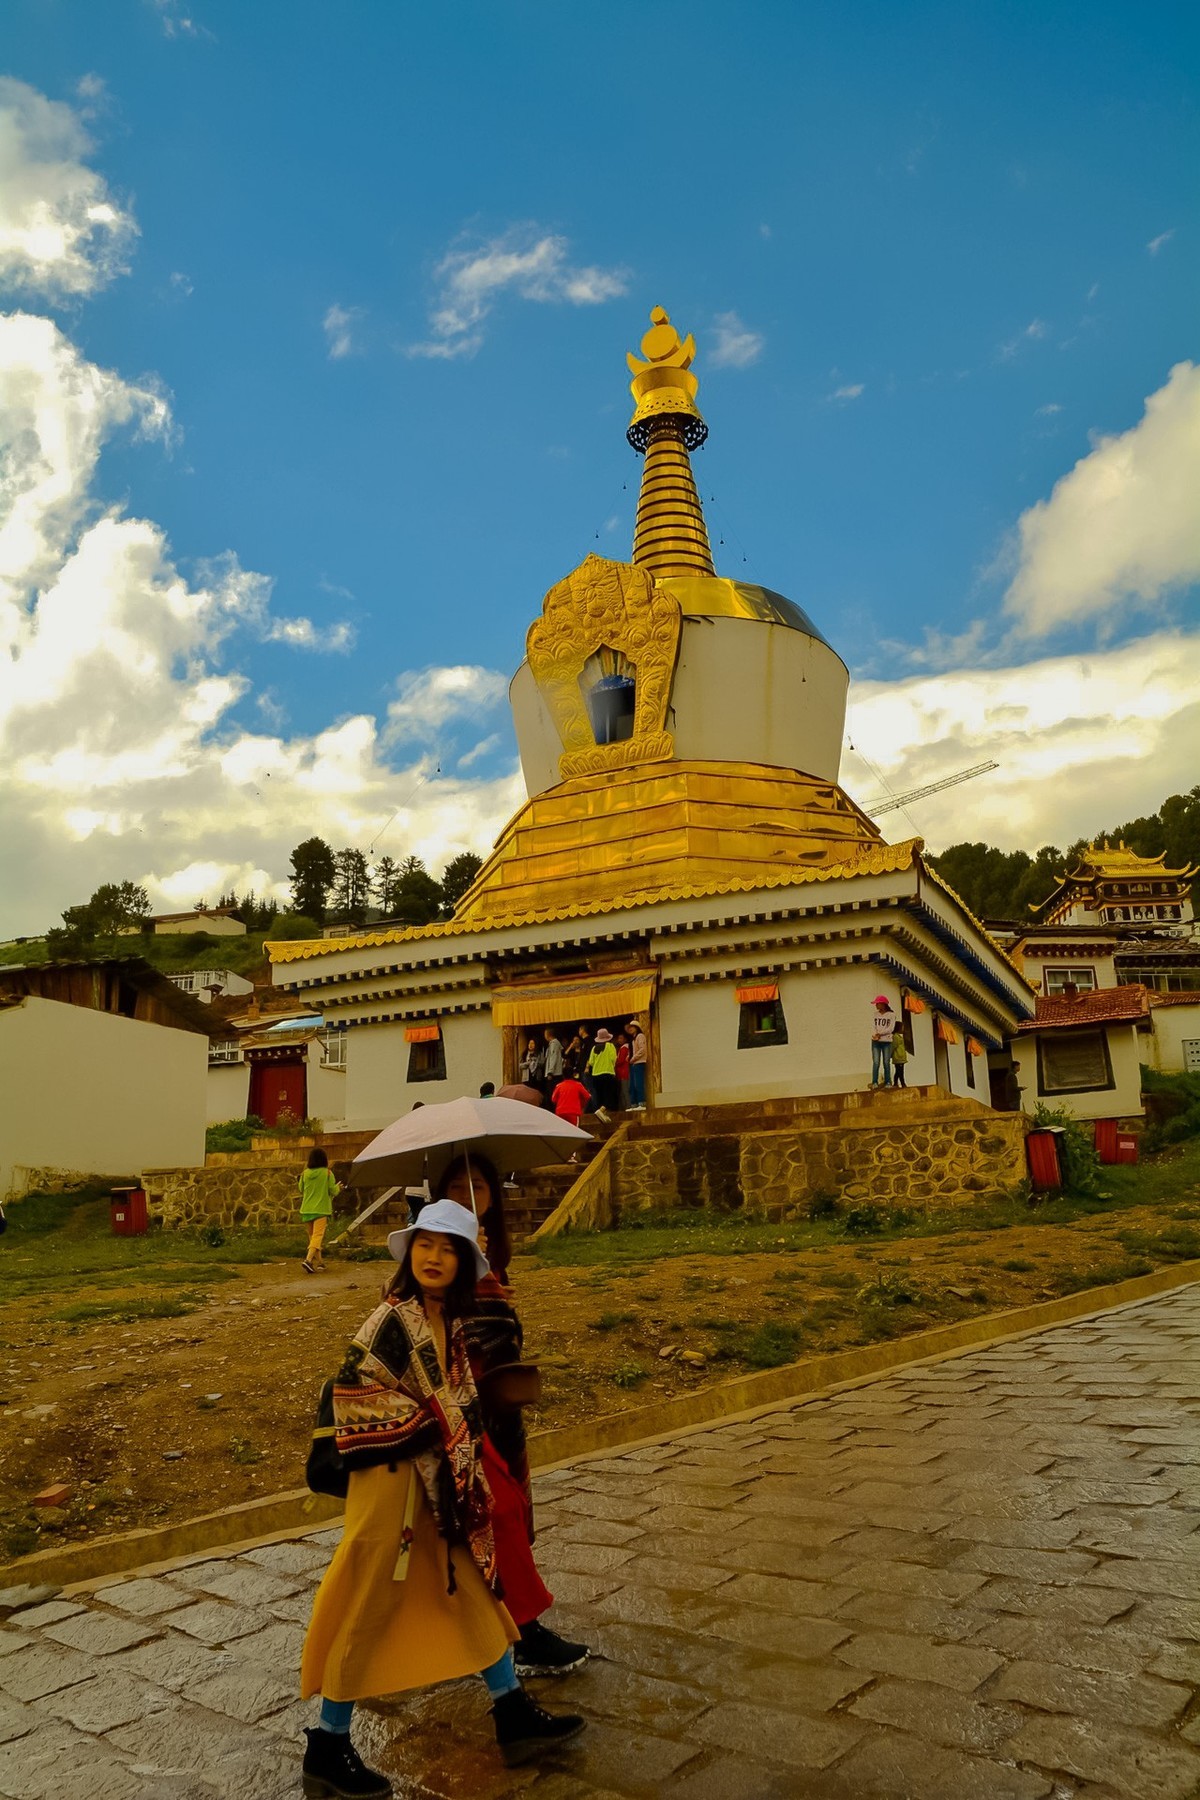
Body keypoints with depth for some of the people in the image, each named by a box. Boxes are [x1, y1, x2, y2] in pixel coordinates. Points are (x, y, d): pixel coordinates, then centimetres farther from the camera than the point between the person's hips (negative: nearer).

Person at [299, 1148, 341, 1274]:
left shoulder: (305, 1173, 1)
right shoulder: (327, 1173, -8)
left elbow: (301, 1189, 12)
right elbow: (333, 1191, -5)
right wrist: (338, 1187, 16)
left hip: (307, 1209, 4)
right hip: (321, 1209, -4)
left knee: (312, 1235, 18)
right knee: (318, 1235, -9)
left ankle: (319, 1261, 27)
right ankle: (308, 1260, -28)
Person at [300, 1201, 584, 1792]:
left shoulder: (451, 1322, 4)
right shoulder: (392, 1318, -19)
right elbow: (354, 1392, -22)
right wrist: (427, 1424, -16)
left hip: (441, 1480, 8)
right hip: (391, 1478, -8)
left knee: (475, 1589, 15)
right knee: (370, 1609, 3)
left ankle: (515, 1717, 29)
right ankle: (328, 1749, 21)